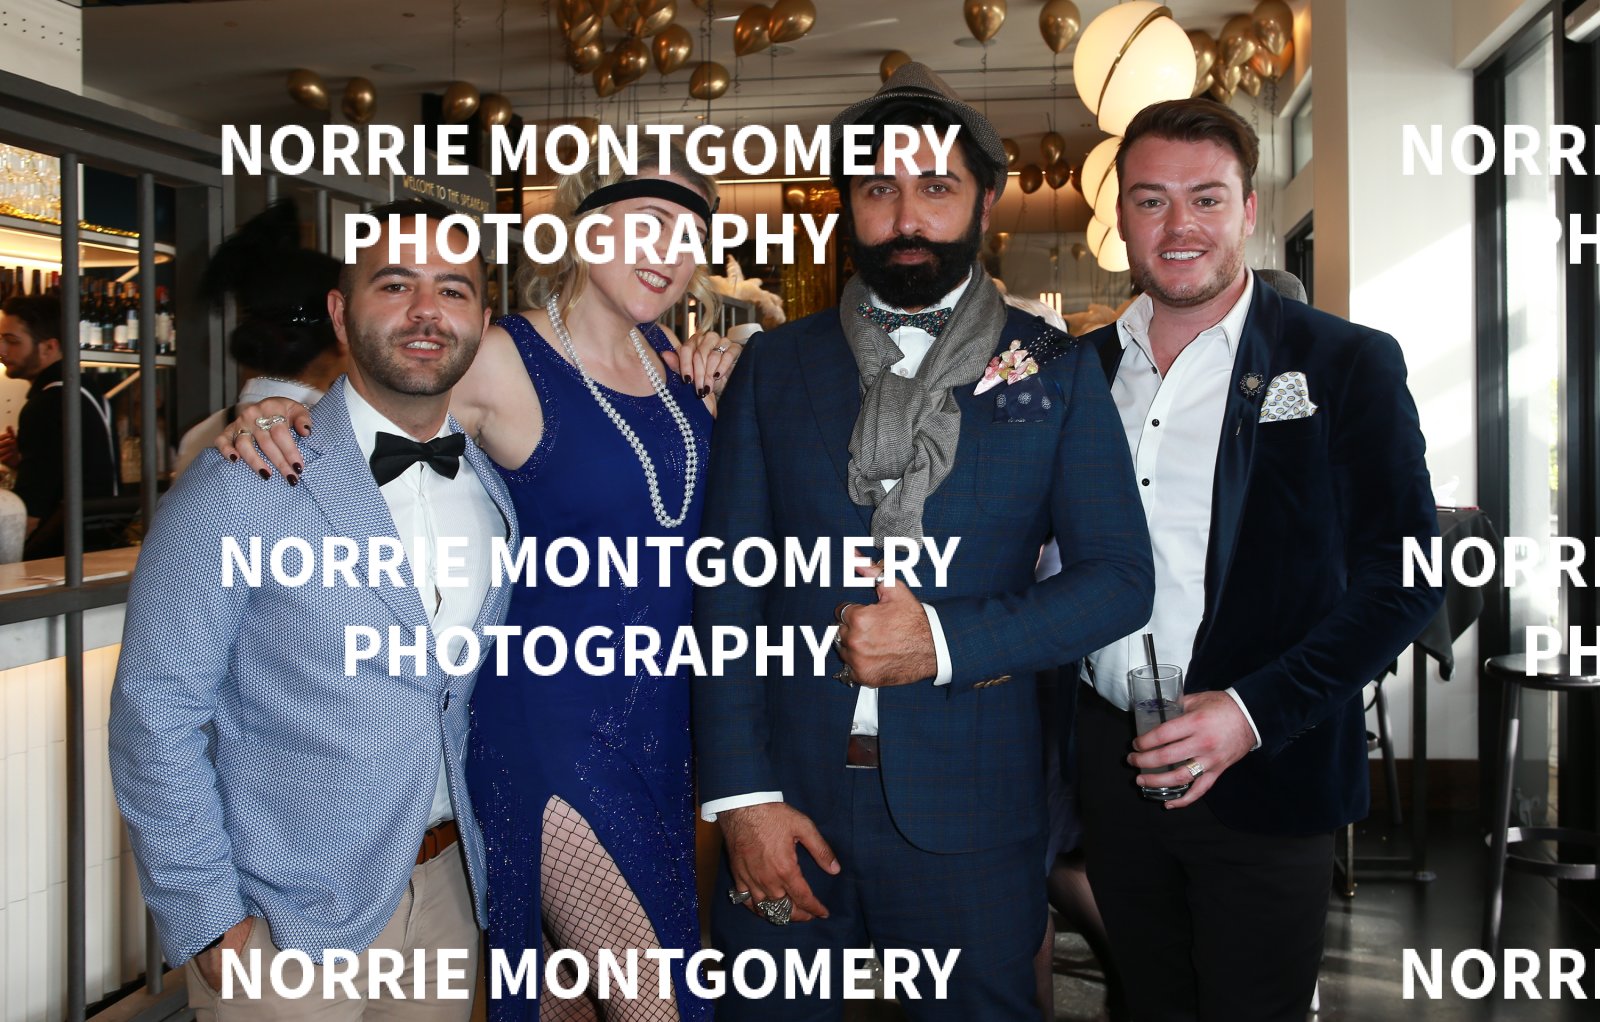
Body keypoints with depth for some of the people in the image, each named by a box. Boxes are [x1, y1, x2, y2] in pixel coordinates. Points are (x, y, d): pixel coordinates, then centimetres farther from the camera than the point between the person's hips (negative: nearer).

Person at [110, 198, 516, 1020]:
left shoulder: (498, 488, 3)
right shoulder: (240, 488, -13)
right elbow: (157, 713, -13)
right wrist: (208, 920, -14)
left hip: (449, 890, 5)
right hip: (286, 922, -5)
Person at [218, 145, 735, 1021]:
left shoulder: (669, 356, 4)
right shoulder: (499, 363, -14)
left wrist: (722, 384, -1)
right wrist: (267, 413, -26)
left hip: (662, 711, 6)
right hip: (552, 719, -6)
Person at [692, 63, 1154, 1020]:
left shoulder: (1059, 372, 3)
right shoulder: (776, 365, 5)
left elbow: (1119, 579, -2)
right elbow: (730, 589, 2)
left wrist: (946, 641, -15)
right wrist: (742, 795, -6)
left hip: (970, 808, -1)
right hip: (786, 800, 1)